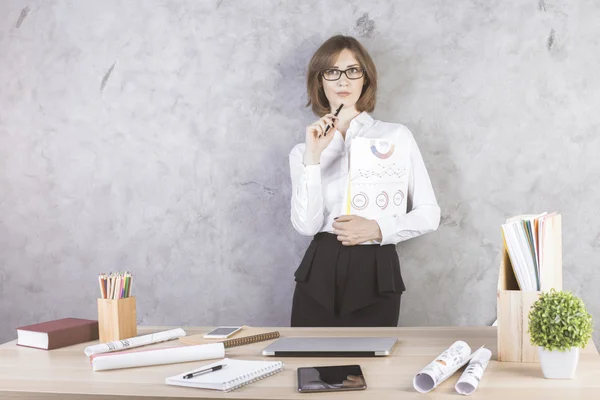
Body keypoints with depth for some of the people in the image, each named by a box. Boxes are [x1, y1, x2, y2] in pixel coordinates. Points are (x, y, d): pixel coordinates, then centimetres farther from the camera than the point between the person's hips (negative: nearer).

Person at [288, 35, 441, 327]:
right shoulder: (303, 151, 8)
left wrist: (377, 229, -12)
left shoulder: (396, 136, 3)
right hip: (320, 273, 1)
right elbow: (306, 225, -7)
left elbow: (429, 214, 1)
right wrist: (313, 158, -12)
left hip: (376, 276, -1)